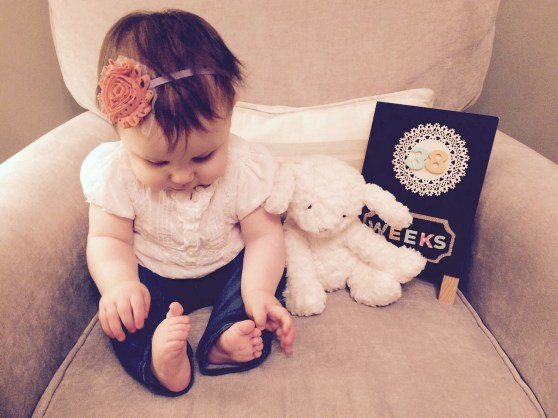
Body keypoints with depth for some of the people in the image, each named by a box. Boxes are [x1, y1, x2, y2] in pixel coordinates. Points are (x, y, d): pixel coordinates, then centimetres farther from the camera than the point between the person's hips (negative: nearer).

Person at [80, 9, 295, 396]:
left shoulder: (246, 167, -23)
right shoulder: (115, 173, -22)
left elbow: (264, 234, -19)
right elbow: (108, 237, -14)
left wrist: (258, 291, -36)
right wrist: (120, 283, -36)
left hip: (228, 268, 1)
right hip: (151, 276, 0)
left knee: (269, 268, -20)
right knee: (118, 306, -22)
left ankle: (227, 339, -31)